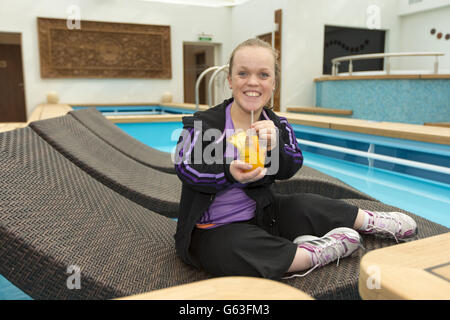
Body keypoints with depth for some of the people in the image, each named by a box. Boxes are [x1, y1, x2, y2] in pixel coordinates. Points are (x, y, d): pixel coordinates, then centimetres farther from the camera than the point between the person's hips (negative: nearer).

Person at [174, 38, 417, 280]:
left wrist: (274, 146, -31)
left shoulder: (276, 126, 0)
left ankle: (369, 221, 25)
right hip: (213, 230, -4)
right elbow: (187, 170, -22)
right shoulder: (202, 124, -13)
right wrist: (230, 173, -38)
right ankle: (314, 254, -18)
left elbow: (287, 171, -9)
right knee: (236, 254, -36)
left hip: (260, 215, 5)